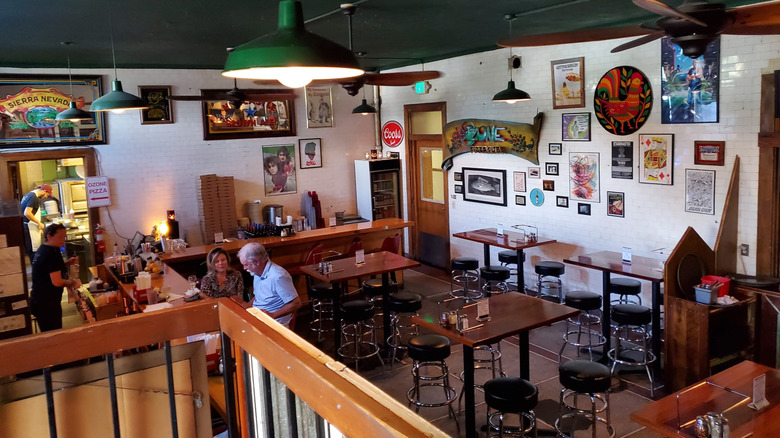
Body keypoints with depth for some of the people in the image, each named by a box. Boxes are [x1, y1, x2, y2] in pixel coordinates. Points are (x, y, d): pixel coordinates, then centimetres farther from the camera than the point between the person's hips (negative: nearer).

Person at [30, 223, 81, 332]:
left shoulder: (42, 250, 10)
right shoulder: (52, 253, -19)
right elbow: (57, 282, -24)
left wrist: (67, 263, 11)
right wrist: (72, 282, -7)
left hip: (38, 301, 10)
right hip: (47, 304, -10)